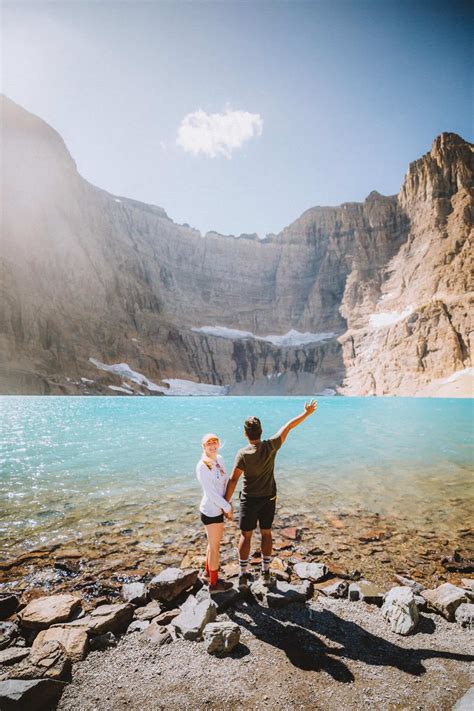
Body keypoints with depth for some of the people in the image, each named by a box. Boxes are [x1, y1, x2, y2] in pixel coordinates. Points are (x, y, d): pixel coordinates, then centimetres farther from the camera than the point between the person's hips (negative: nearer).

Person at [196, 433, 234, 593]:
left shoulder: (219, 459, 2)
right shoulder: (202, 466, -21)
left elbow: (225, 482, 6)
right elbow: (210, 492, -21)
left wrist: (227, 504, -3)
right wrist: (227, 508, -14)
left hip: (218, 508, 8)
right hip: (211, 511, -7)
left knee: (214, 543, 23)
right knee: (214, 546, 9)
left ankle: (207, 574, 44)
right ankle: (214, 583, 28)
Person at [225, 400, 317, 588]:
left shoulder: (243, 454, -22)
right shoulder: (271, 446, -15)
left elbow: (233, 480, -20)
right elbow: (288, 427, -6)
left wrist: (226, 502, -10)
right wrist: (307, 412, 3)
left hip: (250, 499, -3)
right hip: (269, 498, 3)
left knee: (245, 535, 10)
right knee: (266, 533, 17)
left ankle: (243, 574, 17)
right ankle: (266, 572, 27)